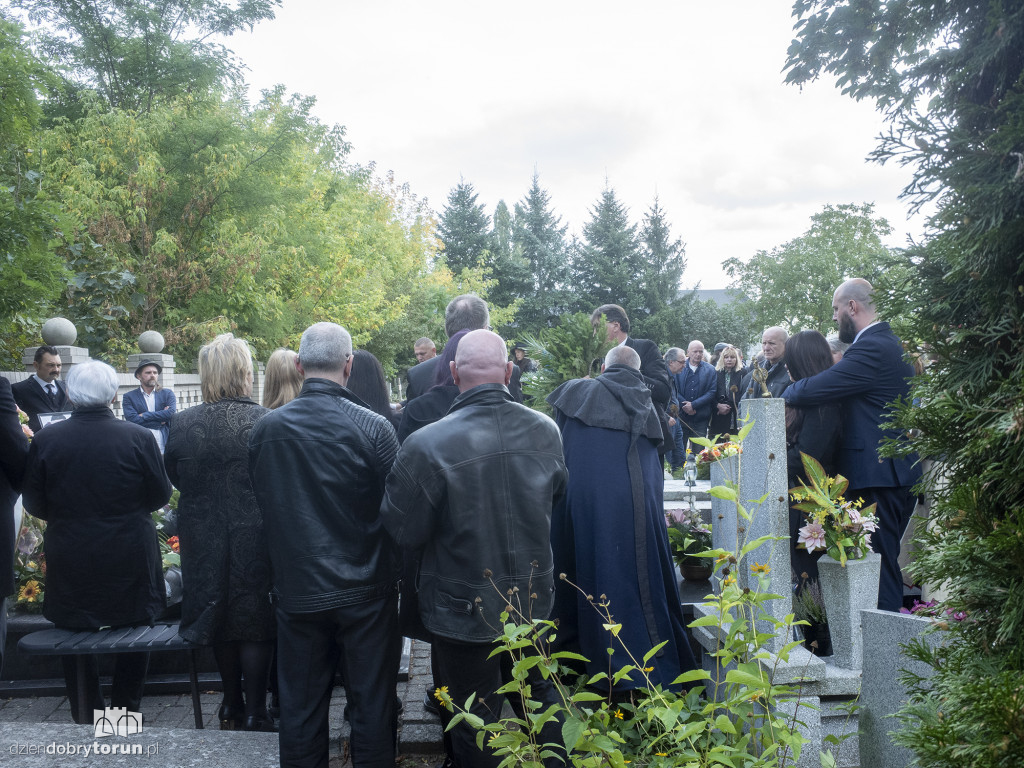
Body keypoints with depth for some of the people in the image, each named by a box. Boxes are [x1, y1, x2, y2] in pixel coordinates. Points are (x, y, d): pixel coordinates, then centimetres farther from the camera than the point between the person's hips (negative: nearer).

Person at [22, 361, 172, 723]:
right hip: (130, 565, -1)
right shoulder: (139, 438, -14)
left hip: (70, 565, 1)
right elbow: (160, 495, -4)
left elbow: (34, 505, -1)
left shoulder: (45, 440, -10)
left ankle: (86, 719, 26)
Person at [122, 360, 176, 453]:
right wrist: (160, 421, -7)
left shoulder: (168, 394, 12)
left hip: (165, 448, 2)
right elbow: (133, 419, -8)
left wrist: (144, 415, -7)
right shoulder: (128, 397, 7)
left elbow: (171, 413, -6)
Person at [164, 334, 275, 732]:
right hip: (254, 536, -3)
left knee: (219, 614, 18)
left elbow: (175, 478, 5)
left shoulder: (183, 424, -9)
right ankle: (255, 712, 16)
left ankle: (232, 705, 31)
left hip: (203, 538, 3)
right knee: (255, 621, 9)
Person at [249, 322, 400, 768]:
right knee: (372, 704, 11)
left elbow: (261, 505, 6)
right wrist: (393, 576, 8)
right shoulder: (374, 427, -15)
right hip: (365, 591, -2)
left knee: (300, 708, 14)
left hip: (297, 592, 3)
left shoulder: (265, 429, -6)